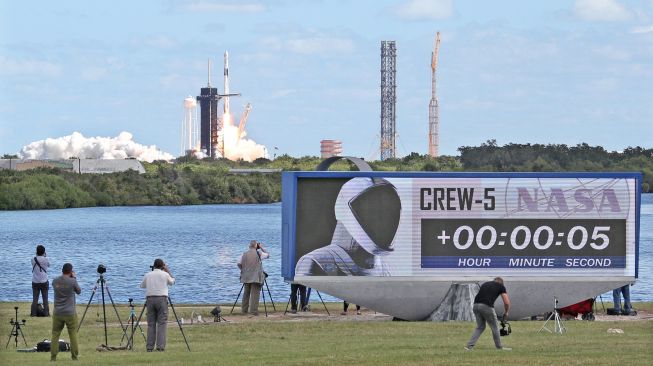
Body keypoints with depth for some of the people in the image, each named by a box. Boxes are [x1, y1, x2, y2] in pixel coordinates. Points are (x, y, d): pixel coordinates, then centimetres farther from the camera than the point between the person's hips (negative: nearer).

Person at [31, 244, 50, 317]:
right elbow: (49, 265, 8)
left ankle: (33, 313, 6)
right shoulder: (45, 259, -11)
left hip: (35, 282, 1)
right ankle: (46, 313, 5)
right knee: (45, 298, 6)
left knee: (35, 299, 7)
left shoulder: (33, 260, -6)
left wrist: (37, 255, 10)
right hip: (44, 282, -1)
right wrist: (45, 256, 14)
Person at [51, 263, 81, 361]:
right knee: (73, 334, 7)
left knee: (55, 334, 7)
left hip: (58, 313, 2)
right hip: (70, 313, -2)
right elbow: (79, 291, 7)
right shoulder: (72, 281, -10)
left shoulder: (55, 281, 0)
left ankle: (53, 356, 2)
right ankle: (74, 356, 8)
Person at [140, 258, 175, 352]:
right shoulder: (165, 274, 2)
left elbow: (142, 286, 24)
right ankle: (160, 346, -12)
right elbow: (172, 282, 21)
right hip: (161, 299, -3)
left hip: (150, 299, 3)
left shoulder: (148, 275, 9)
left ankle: (149, 347, 0)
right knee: (162, 323, -3)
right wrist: (168, 271, 27)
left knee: (151, 324, 5)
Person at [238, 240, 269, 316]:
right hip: (256, 277, -4)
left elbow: (239, 264, 6)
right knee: (255, 294, -4)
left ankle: (244, 310, 21)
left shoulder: (244, 254, 5)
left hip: (246, 277, 4)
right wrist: (262, 248, 13)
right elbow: (268, 255, 9)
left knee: (246, 294, 16)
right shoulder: (258, 254, -6)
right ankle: (253, 311, -9)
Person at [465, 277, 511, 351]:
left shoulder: (485, 284, 29)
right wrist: (506, 313, 28)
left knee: (480, 327, 20)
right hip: (487, 306, -5)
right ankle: (499, 347, 23)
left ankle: (470, 345, 8)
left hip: (476, 305, 5)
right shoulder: (501, 286, 15)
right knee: (494, 327, 13)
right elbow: (507, 302, 10)